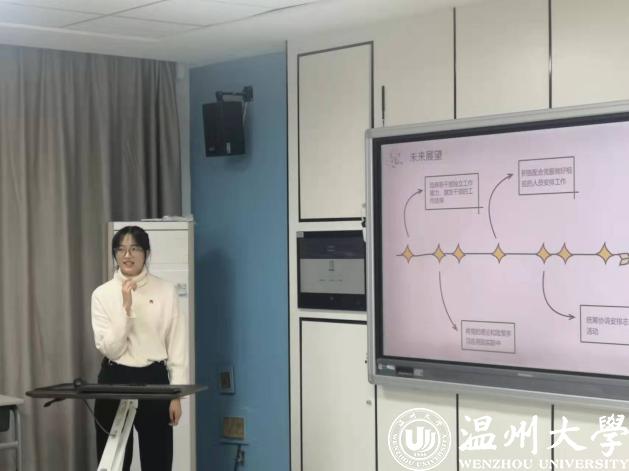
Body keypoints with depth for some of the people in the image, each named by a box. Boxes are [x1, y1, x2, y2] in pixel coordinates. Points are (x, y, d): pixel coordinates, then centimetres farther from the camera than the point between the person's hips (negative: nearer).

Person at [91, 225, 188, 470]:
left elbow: (177, 346, 0)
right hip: (114, 382, 0)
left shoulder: (166, 291, -1)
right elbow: (108, 348, -10)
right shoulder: (102, 294, -1)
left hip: (154, 381, 0)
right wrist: (126, 308, -19)